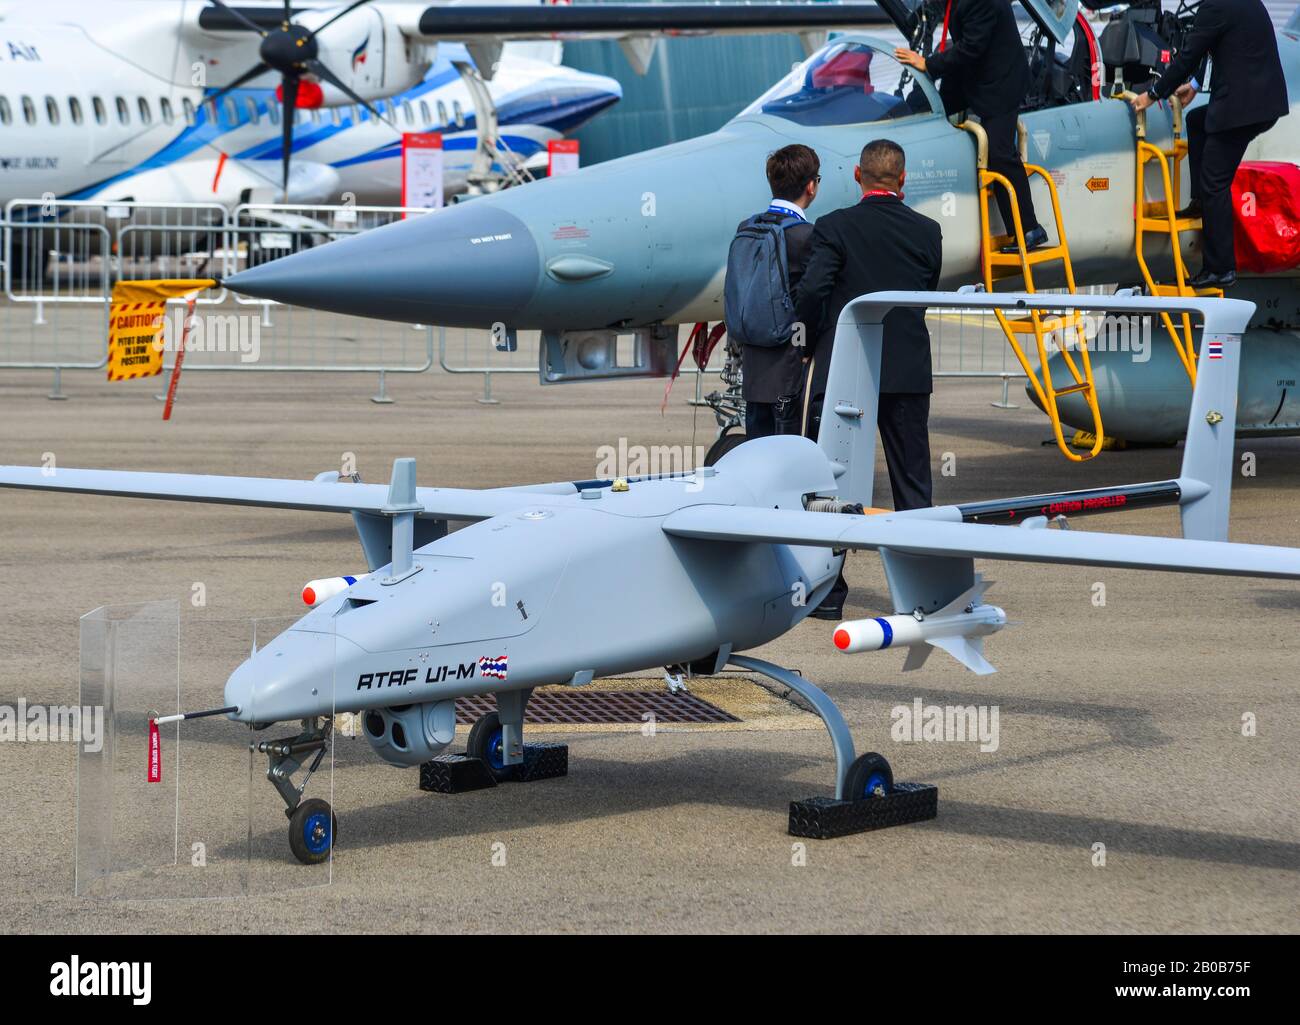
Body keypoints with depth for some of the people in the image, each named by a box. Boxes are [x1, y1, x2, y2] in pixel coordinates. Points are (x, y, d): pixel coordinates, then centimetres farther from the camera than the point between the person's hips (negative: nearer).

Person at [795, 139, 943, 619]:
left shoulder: (834, 228, -9)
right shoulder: (927, 232, 2)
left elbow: (811, 291, -17)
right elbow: (926, 296, 8)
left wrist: (816, 341, 0)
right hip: (909, 372, 3)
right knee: (912, 484, 9)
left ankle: (829, 592, 6)